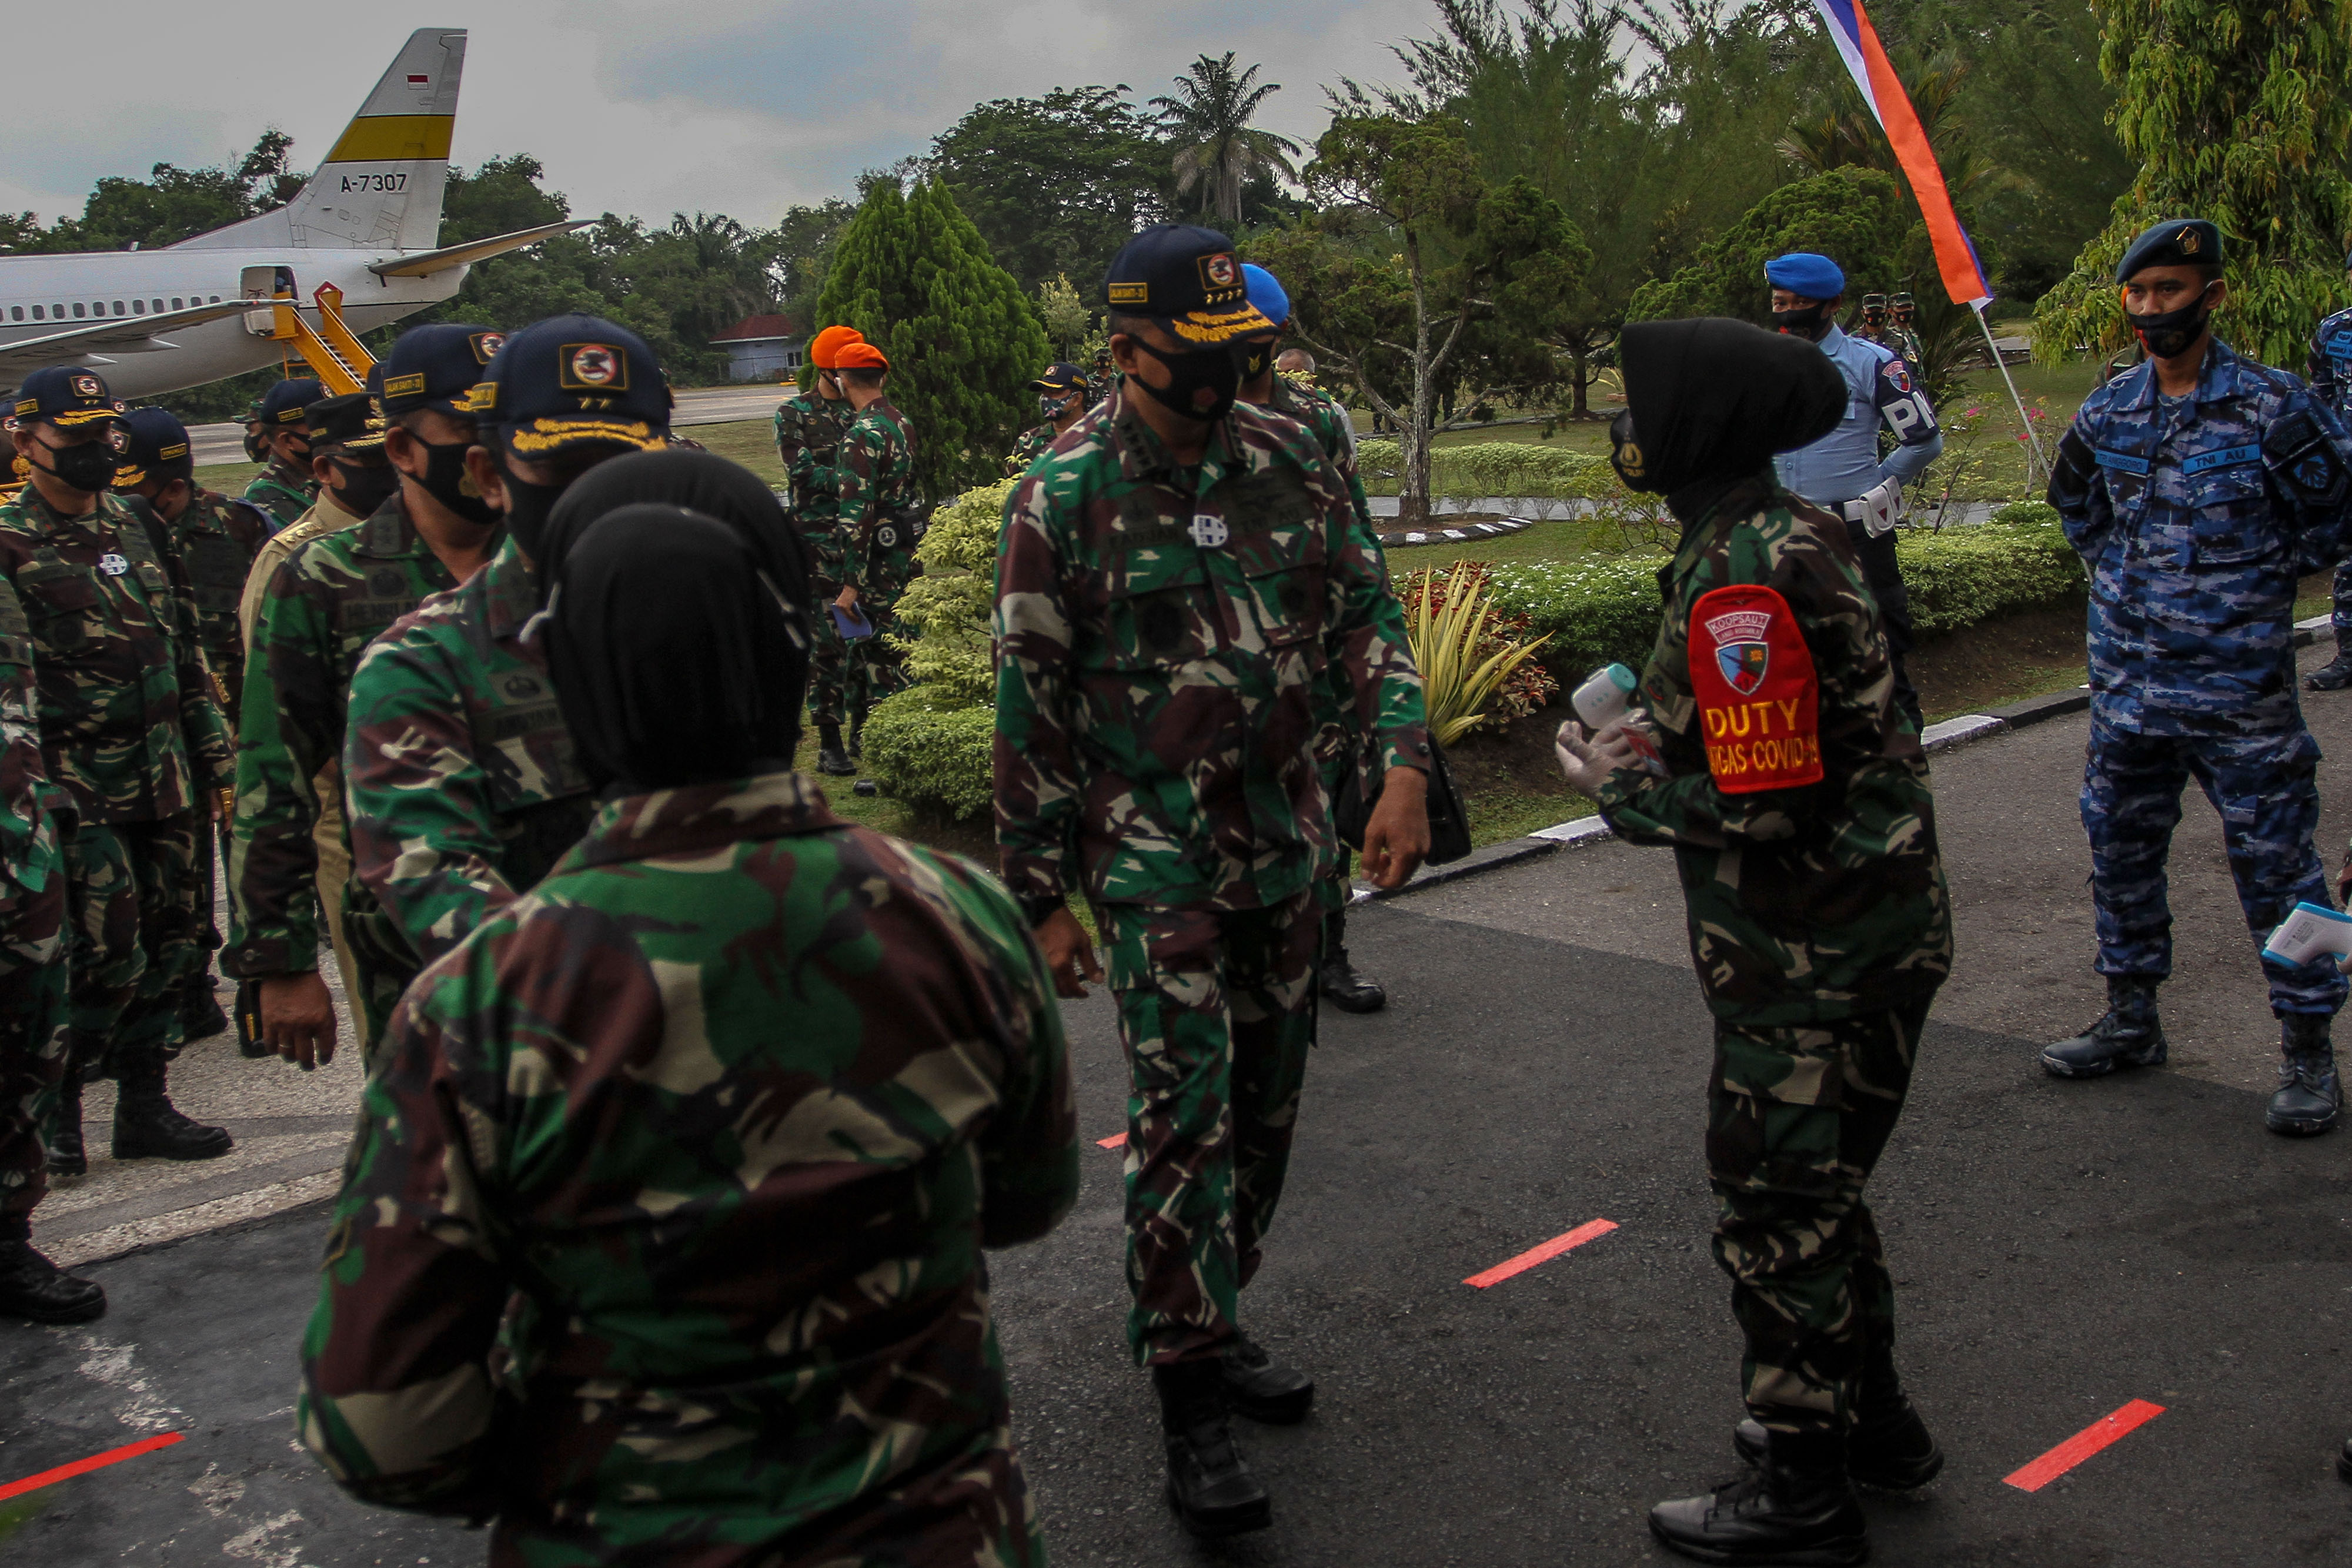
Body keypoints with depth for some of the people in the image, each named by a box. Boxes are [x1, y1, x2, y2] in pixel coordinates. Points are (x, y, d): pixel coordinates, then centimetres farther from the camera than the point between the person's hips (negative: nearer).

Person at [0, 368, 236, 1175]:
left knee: (167, 945, 9)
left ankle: (144, 1105, 20)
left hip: (162, 777, 7)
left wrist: (212, 754, 16)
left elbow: (181, 646, 18)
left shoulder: (128, 527, 14)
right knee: (107, 955, -9)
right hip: (81, 791, -7)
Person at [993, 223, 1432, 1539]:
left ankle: (1207, 1321, 33)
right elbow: (1031, 707, -6)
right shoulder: (1063, 499, -10)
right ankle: (1192, 1403, 2)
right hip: (1154, 852, -5)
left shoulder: (1291, 459, 2)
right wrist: (1042, 897, -5)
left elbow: (1366, 613, 6)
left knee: (1268, 1102, 14)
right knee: (1186, 1111, -9)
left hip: (1288, 839, 5)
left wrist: (1405, 765, -10)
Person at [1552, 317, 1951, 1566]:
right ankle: (1873, 1420, 41)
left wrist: (1619, 787, -11)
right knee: (1814, 1188, 24)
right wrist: (1653, 737, 6)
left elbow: (1764, 809, -27)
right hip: (1870, 921, 10)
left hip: (1814, 953, -10)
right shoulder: (1793, 536, 7)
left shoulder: (1742, 584, -25)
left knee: (1779, 1204, 3)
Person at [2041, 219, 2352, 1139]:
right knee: (2121, 852, 13)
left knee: (2274, 863, 1)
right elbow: (2075, 500, 24)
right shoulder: (2108, 411, 5)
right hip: (2126, 682, 5)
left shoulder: (2271, 407, -9)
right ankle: (2131, 1019, 29)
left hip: (2240, 686, -5)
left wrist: (2254, 581, -1)